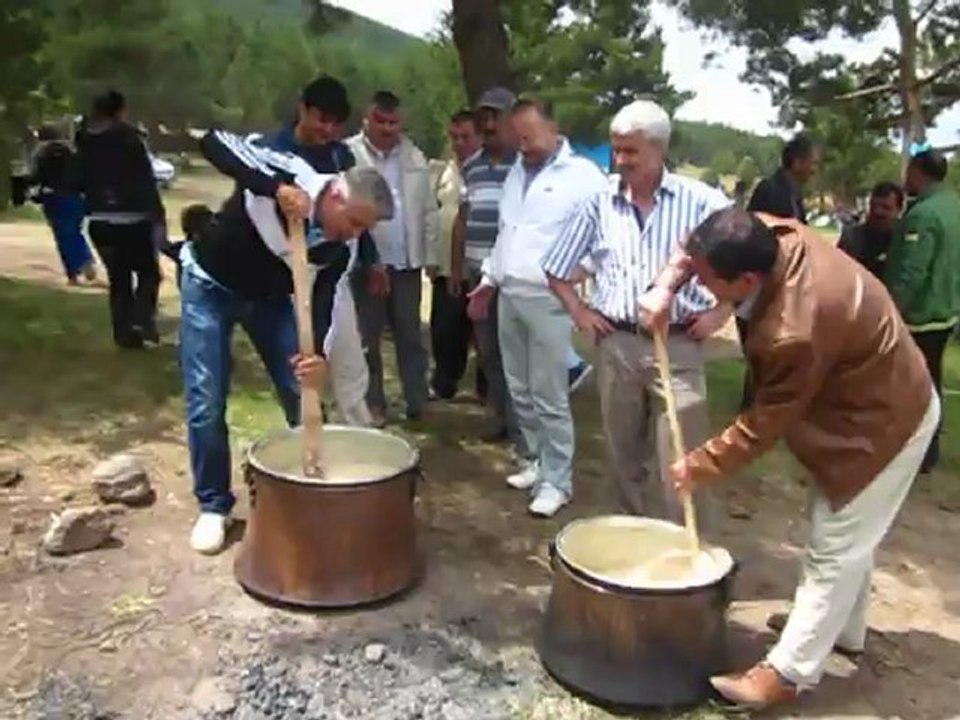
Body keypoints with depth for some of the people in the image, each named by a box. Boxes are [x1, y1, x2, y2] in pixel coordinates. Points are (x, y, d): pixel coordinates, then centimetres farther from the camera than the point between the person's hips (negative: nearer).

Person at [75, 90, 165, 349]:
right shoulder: (129, 139, -10)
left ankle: (125, 333, 11)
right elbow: (146, 182, -13)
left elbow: (80, 182, 14)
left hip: (100, 221, 5)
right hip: (132, 220, -5)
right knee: (148, 272, 10)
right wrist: (158, 216, -10)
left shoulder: (85, 143, 8)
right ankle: (141, 319, -10)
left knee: (118, 278, 13)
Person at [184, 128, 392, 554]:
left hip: (269, 297, 4)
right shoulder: (288, 172, -29)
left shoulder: (339, 249, -17)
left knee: (302, 395, 2)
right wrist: (273, 187, -50)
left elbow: (322, 302, -19)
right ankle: (214, 506, 13)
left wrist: (317, 354, -38)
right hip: (210, 287, -4)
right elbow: (214, 142, -38)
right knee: (207, 404, -4)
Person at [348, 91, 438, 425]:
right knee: (367, 337, 8)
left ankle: (417, 401, 22)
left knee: (410, 335, 11)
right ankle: (373, 404, 20)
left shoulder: (415, 157, 8)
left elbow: (428, 210, 9)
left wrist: (430, 256, 5)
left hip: (407, 262, 3)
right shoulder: (348, 154, -5)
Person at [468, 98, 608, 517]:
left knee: (549, 398, -4)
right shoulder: (516, 172, 16)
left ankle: (556, 480, 7)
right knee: (520, 391, 13)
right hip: (508, 296, 7)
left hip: (549, 299, -7)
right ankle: (535, 460, 28)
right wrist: (488, 279, 20)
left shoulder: (582, 175, -7)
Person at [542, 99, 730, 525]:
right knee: (625, 457, 15)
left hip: (677, 347, -3)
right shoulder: (599, 204, 5)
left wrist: (721, 312, -4)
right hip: (616, 346, 3)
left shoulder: (701, 201, -3)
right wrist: (578, 311, 5)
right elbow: (557, 269, 15)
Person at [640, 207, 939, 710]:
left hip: (882, 423, -10)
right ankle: (844, 630, 43)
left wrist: (701, 467, -12)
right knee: (848, 536, 24)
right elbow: (703, 246, 3)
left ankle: (788, 671, 13)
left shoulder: (795, 333, -40)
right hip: (880, 397, 10)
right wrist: (666, 286, -15)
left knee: (834, 548, 0)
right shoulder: (773, 234, -17)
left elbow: (766, 423, -25)